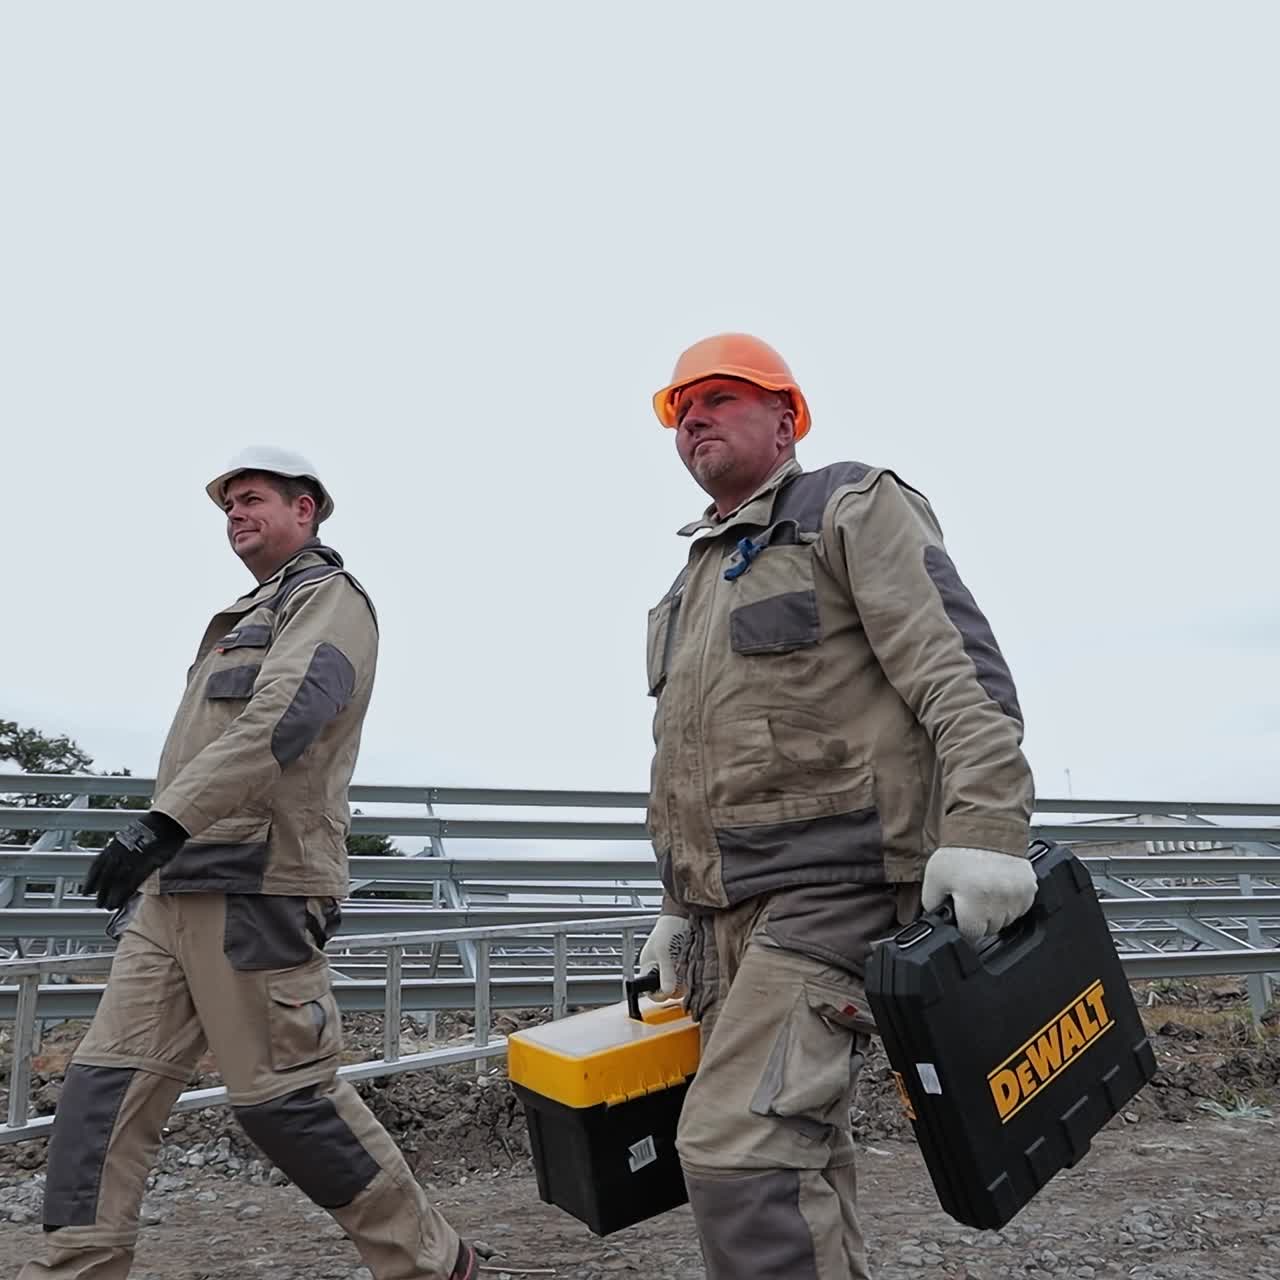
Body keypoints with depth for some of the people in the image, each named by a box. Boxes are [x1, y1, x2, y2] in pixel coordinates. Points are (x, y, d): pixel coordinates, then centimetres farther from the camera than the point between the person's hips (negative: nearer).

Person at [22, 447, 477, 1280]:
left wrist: (165, 821, -30)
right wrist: (156, 857, 22)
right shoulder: (248, 618, 26)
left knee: (284, 1094, -4)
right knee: (107, 1082, 3)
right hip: (176, 888, 9)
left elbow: (281, 720, -21)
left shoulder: (329, 598, -3)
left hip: (255, 887, -9)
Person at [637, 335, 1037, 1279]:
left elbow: (962, 672, -13)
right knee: (799, 1161, 12)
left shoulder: (854, 510, 0)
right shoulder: (693, 581, 22)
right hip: (725, 915, 8)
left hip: (831, 889, -8)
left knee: (740, 1147, -18)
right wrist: (679, 905, 22)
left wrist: (984, 827, -25)